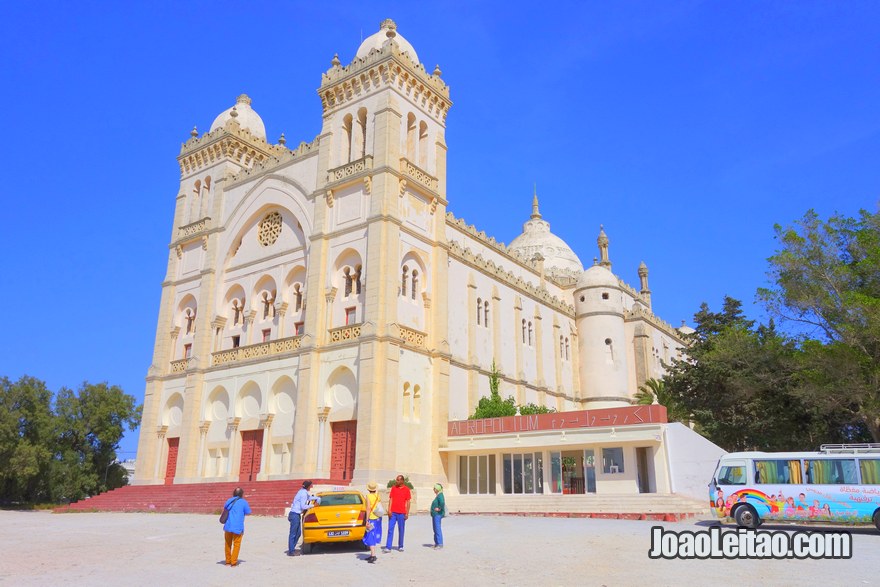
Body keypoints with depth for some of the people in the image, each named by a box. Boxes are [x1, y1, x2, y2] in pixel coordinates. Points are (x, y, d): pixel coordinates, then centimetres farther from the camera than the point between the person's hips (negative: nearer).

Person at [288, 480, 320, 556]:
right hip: (295, 514, -10)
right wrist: (312, 505, -6)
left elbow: (310, 497, 30)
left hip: (297, 514, 10)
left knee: (298, 533, 13)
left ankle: (291, 549, 18)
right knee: (293, 534, -4)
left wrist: (317, 498, 17)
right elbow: (303, 506, -18)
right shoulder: (303, 493, -16)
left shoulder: (304, 492, 12)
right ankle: (291, 552, -1)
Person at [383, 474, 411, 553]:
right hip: (393, 512, 1)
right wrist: (389, 510, -6)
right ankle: (388, 547, -1)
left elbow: (408, 502, 2)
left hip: (401, 513, -1)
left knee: (401, 530, 7)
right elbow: (391, 499, 5)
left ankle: (400, 547, 18)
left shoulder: (406, 489, 1)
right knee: (390, 529, -1)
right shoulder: (393, 488, 6)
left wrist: (407, 513, -3)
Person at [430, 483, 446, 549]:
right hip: (435, 514, 11)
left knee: (437, 529, -8)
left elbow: (442, 502, -36)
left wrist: (439, 508, -24)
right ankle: (437, 543, 23)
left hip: (437, 514, -11)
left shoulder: (440, 495, -17)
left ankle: (440, 544, -6)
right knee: (436, 529, 16)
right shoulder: (438, 495, 15)